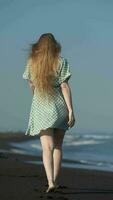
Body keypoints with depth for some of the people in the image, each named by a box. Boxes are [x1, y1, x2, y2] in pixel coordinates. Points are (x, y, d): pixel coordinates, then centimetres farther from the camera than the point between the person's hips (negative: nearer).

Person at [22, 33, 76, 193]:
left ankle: (50, 181, -22)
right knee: (57, 146, 15)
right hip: (60, 107, 0)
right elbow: (65, 87, -10)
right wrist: (71, 110, -10)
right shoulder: (61, 62, -4)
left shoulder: (31, 62, 3)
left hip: (40, 108, 1)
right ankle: (55, 180, 17)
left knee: (47, 147, -4)